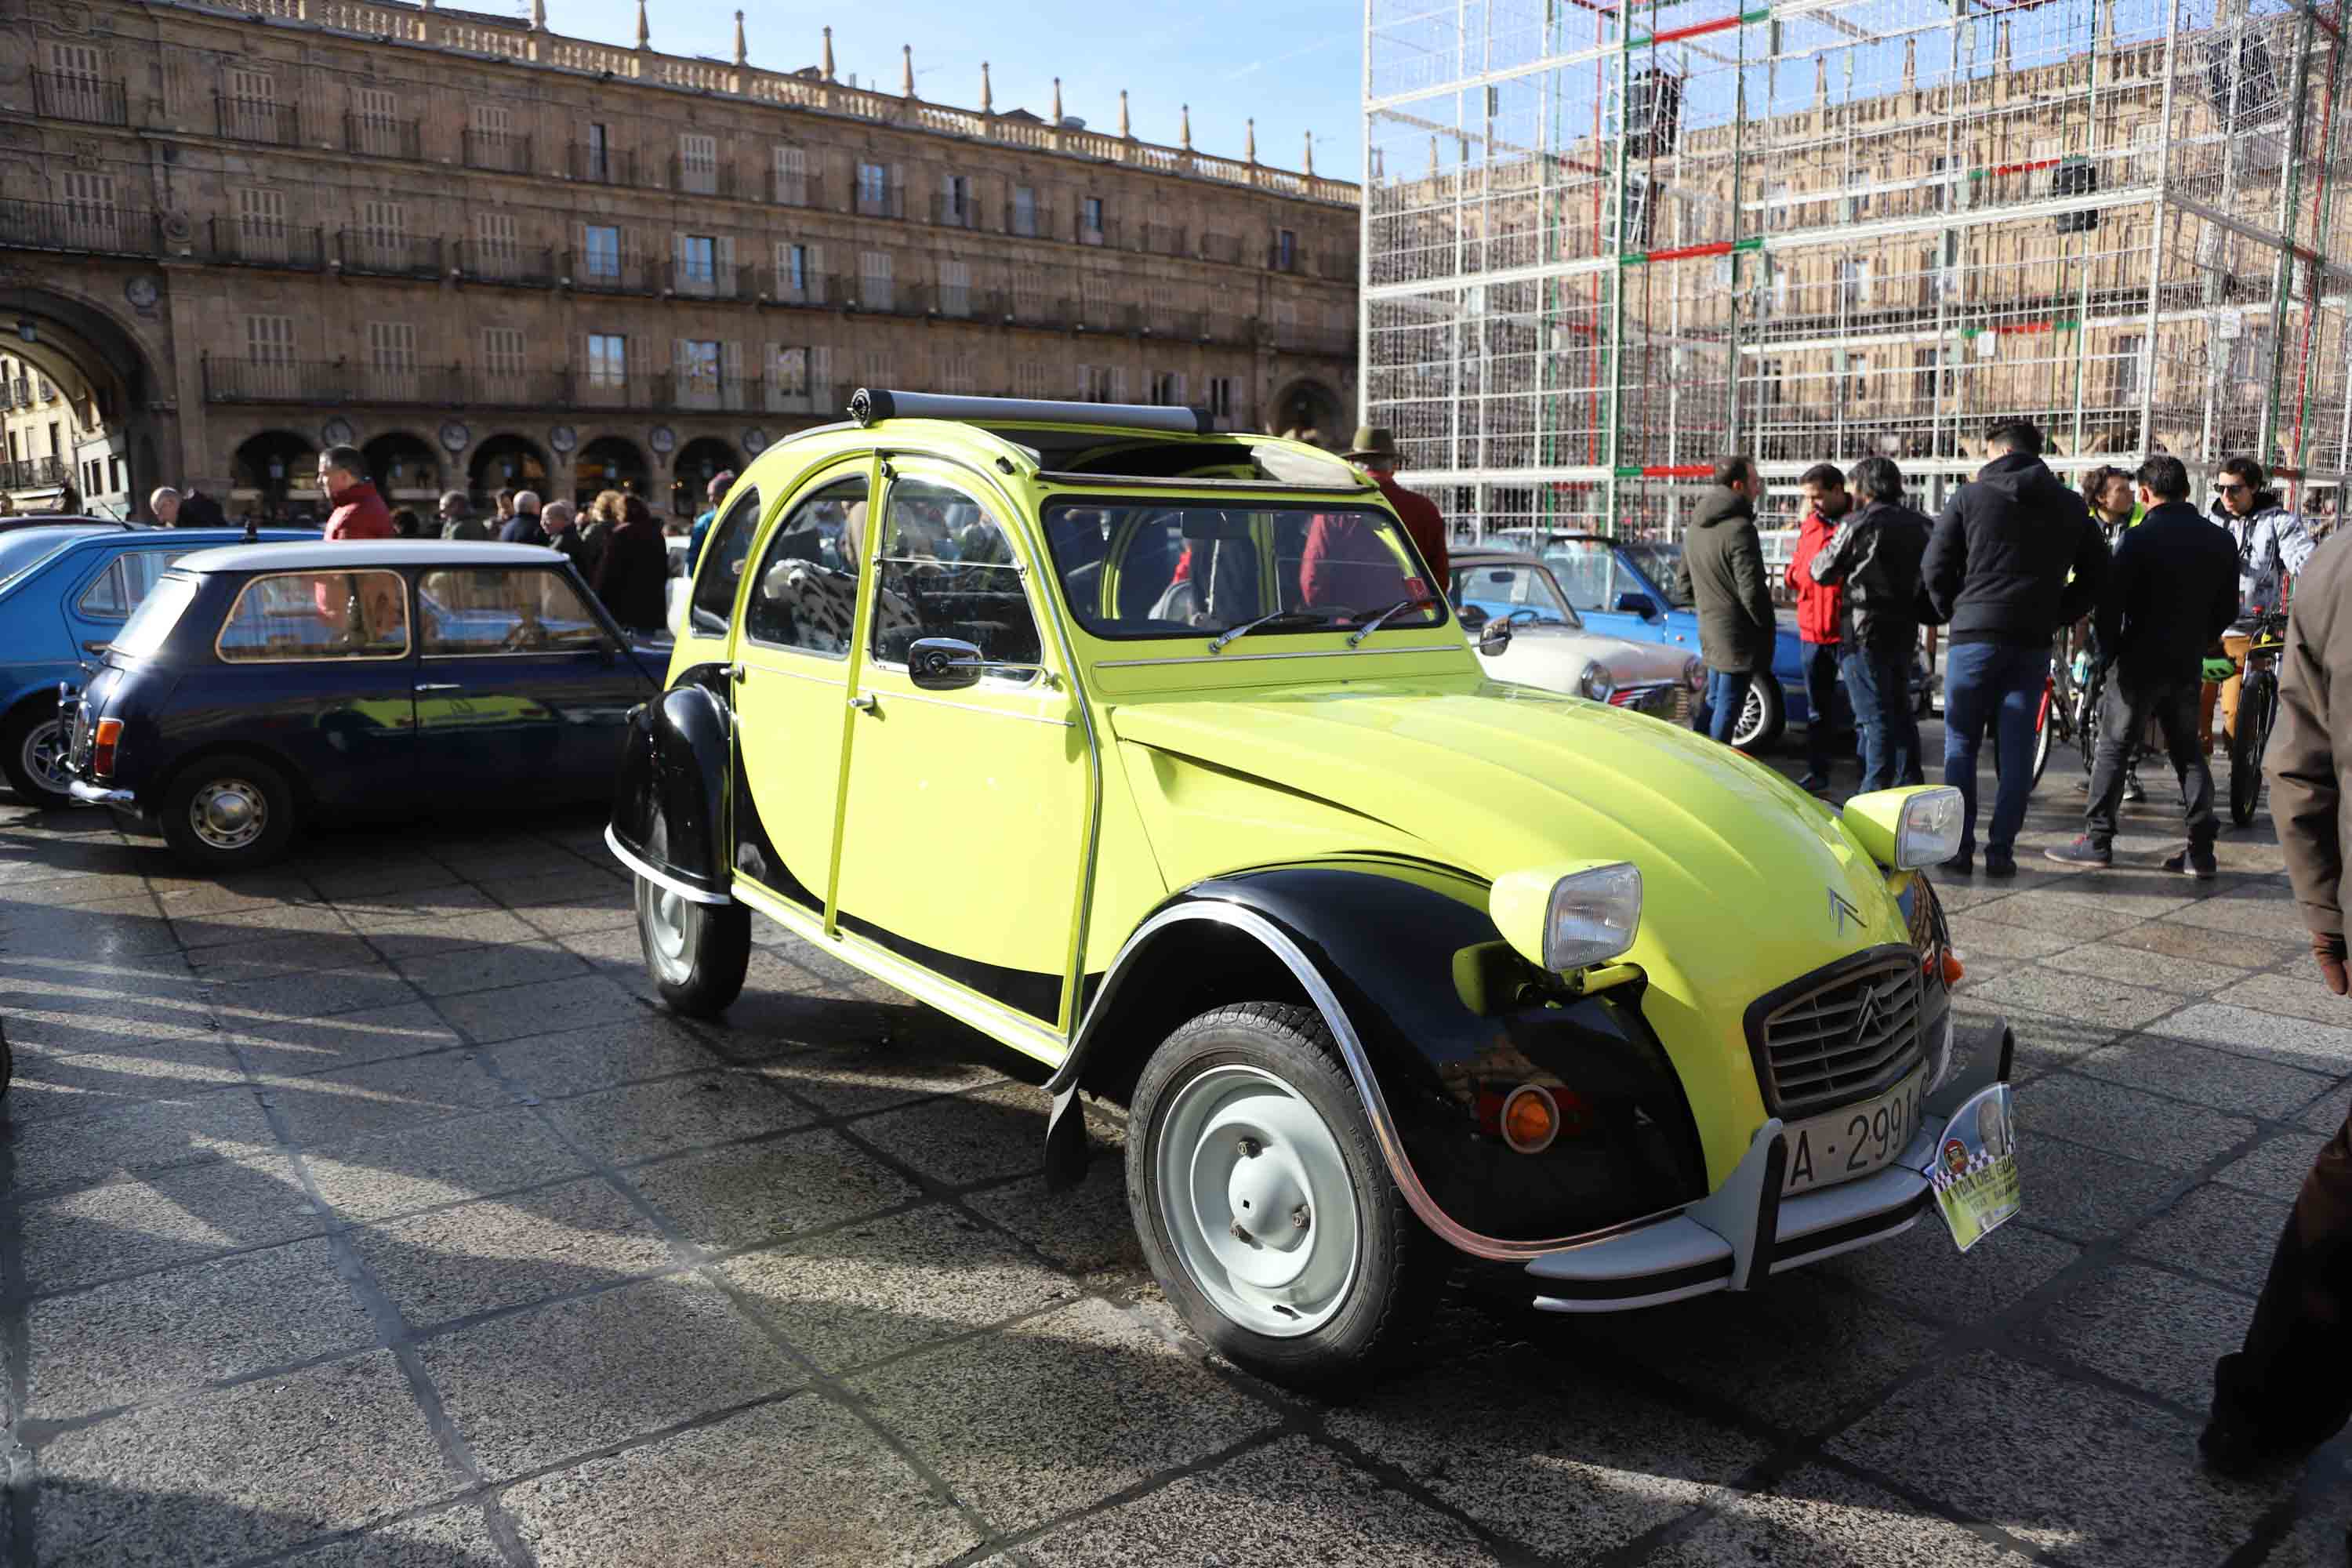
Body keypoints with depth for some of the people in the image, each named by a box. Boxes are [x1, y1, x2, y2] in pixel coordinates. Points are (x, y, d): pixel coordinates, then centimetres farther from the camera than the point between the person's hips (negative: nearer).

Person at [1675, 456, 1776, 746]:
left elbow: (1683, 585, 17)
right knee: (1726, 711, -2)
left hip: (1710, 635, 8)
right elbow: (1752, 591, -21)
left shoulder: (1695, 529, 10)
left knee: (1714, 704, 19)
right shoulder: (1739, 529, -19)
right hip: (1740, 637, -8)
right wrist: (1767, 624, -6)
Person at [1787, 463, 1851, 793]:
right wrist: (1813, 571, -8)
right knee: (1817, 708, 15)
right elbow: (1793, 575, 12)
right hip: (1812, 630, 6)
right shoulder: (1810, 524, 12)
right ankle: (1816, 773, 25)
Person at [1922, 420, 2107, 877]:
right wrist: (2056, 617, 15)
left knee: (1961, 744, 6)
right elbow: (2095, 573, 14)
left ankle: (1959, 846, 3)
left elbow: (1934, 568, -2)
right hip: (2033, 642, 3)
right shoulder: (2071, 506, 12)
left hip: (1974, 636, -3)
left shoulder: (1970, 497, 0)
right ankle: (2001, 850, 5)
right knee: (2016, 749, 6)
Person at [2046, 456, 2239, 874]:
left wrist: (2108, 650, -2)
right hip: (2188, 664, 5)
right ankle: (2201, 851, 10)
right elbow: (2227, 609, 11)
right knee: (2188, 752, 12)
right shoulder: (2220, 540, 7)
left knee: (2112, 747, 2)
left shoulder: (2141, 538, -11)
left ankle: (2097, 841, 1)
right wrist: (2196, 643, 20)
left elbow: (2111, 600, -15)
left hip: (2141, 660, -5)